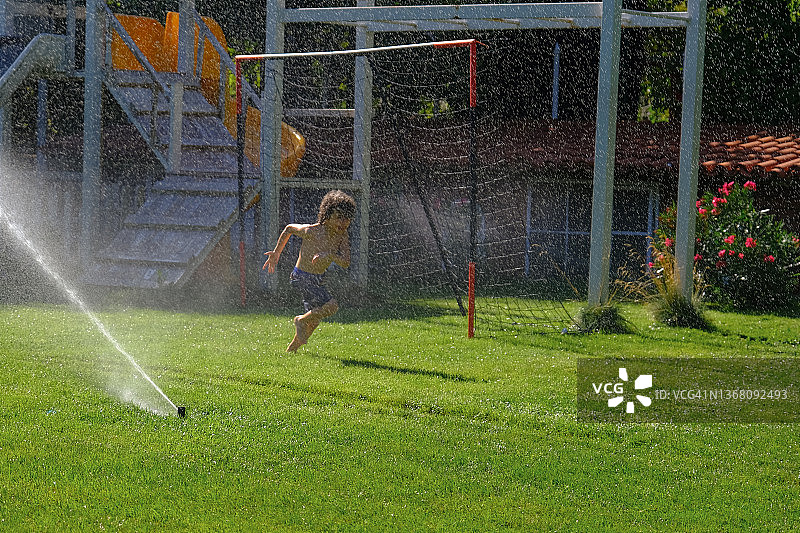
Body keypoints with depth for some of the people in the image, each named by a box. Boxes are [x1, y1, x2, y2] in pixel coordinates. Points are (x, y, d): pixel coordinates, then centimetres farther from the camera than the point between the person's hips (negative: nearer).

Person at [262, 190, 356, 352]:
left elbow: (345, 263, -16)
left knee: (314, 321, 18)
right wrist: (276, 253, 3)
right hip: (302, 277, -7)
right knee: (331, 306, -22)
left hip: (318, 278, 7)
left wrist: (329, 255, -36)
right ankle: (301, 320, 2)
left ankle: (291, 349, 40)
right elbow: (289, 229, -6)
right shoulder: (312, 231, -24)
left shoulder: (342, 235, -9)